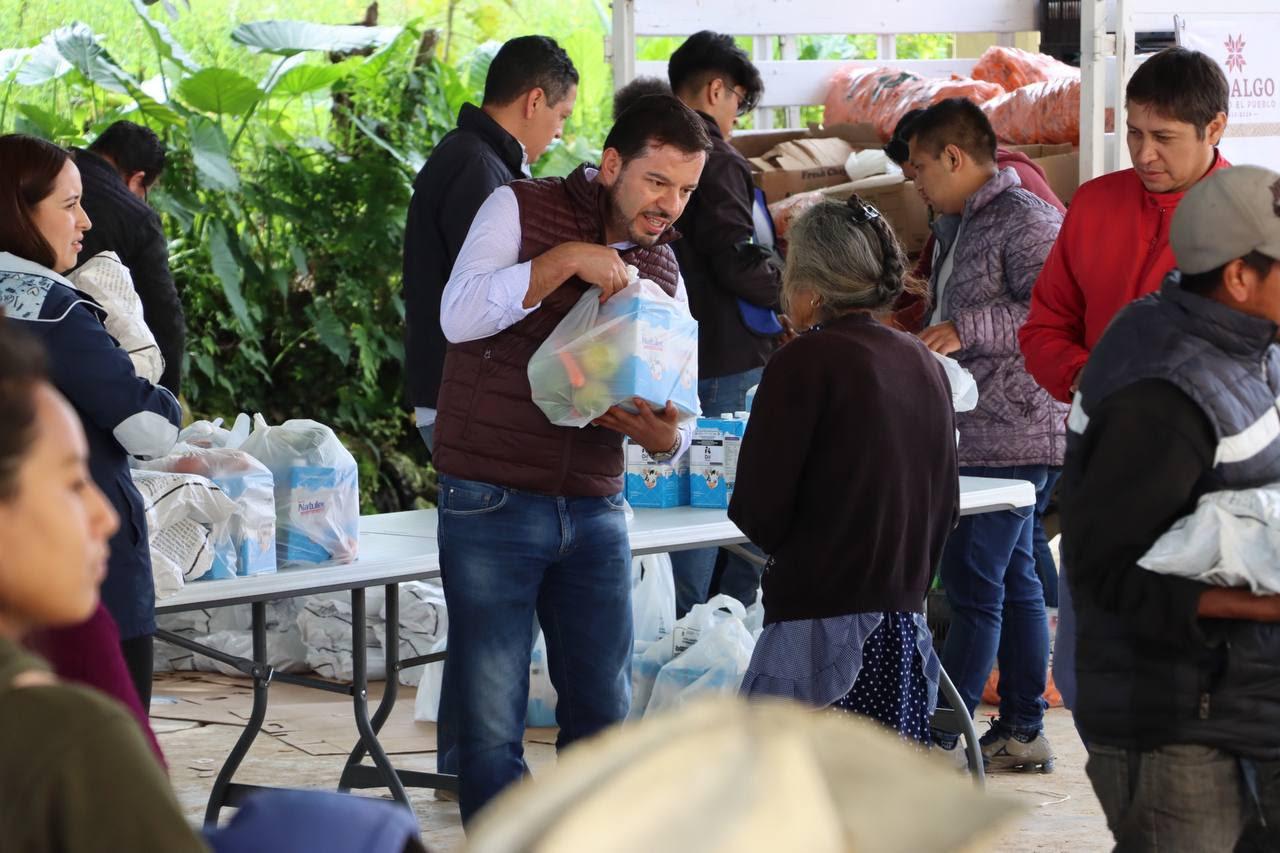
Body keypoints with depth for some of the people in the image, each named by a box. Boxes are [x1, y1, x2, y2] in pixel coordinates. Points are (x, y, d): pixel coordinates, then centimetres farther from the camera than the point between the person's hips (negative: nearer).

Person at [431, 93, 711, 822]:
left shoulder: (662, 272, 12)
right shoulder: (521, 211, -3)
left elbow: (675, 416, 12)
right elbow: (460, 317, -17)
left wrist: (664, 437, -12)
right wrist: (564, 261, -24)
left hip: (595, 511, 5)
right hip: (493, 507, -5)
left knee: (604, 714, 7)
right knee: (493, 720, -3)